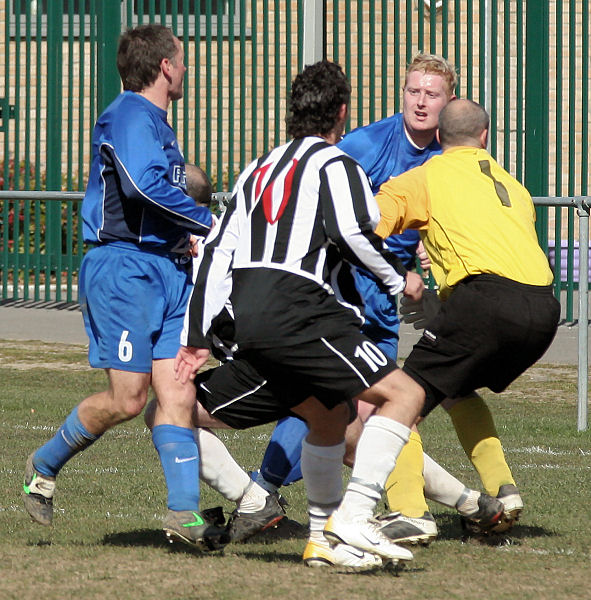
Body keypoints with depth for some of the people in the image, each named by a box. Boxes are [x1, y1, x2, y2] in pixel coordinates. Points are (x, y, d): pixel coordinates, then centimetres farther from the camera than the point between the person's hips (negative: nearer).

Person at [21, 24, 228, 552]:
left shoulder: (157, 123, 21)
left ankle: (184, 512, -5)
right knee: (128, 398, -9)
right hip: (124, 269, -9)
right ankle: (45, 466, 13)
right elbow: (143, 184, -27)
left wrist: (186, 238, 17)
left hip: (169, 270, 9)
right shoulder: (130, 116, -11)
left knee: (177, 389, -2)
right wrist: (206, 222, -17)